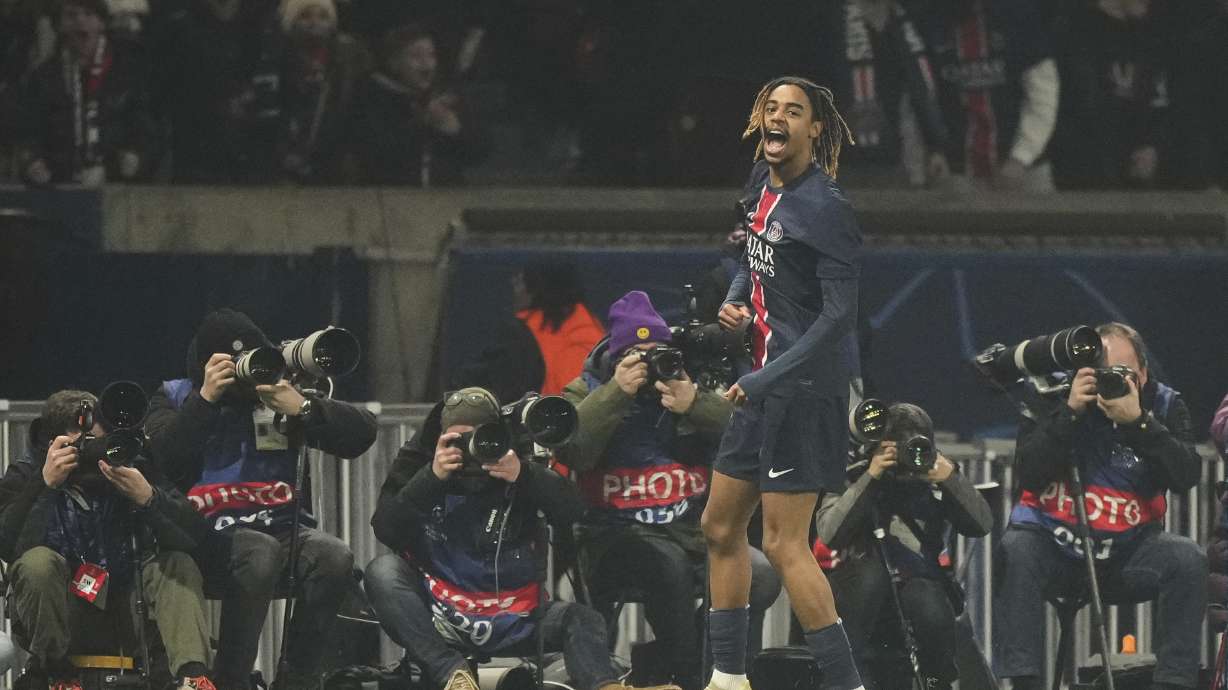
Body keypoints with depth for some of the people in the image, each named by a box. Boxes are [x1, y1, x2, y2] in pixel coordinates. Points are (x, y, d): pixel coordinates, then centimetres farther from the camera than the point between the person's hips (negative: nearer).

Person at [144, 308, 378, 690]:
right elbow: (159, 458, -9)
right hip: (211, 532, -3)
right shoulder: (175, 398, 12)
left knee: (335, 556, -30)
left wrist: (302, 407, -7)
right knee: (260, 553, -38)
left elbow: (362, 433, 7)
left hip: (281, 525, 3)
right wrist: (206, 399, -12)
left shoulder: (280, 393, 17)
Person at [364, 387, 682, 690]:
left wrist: (524, 475, -27)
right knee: (383, 571, -27)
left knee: (580, 618, -23)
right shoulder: (418, 460, 0)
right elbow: (385, 530, -11)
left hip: (509, 619, 1)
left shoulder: (519, 465, 2)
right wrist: (431, 477, -24)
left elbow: (572, 512, -10)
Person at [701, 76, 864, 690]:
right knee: (720, 526, 15)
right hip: (765, 382, 9)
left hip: (806, 385, -9)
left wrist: (766, 380, -21)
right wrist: (735, 301, 5)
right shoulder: (762, 183, 8)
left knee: (783, 543, -10)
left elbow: (840, 313, -20)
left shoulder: (825, 207, -17)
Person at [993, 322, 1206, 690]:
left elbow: (1187, 477, -17)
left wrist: (1138, 422, -27)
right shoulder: (1051, 398, -4)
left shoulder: (1164, 405, -1)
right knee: (1016, 549, -33)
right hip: (1054, 546, -1)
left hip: (1126, 554, 1)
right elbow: (1029, 475, -16)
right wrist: (1070, 412, -24)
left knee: (1187, 559, -26)